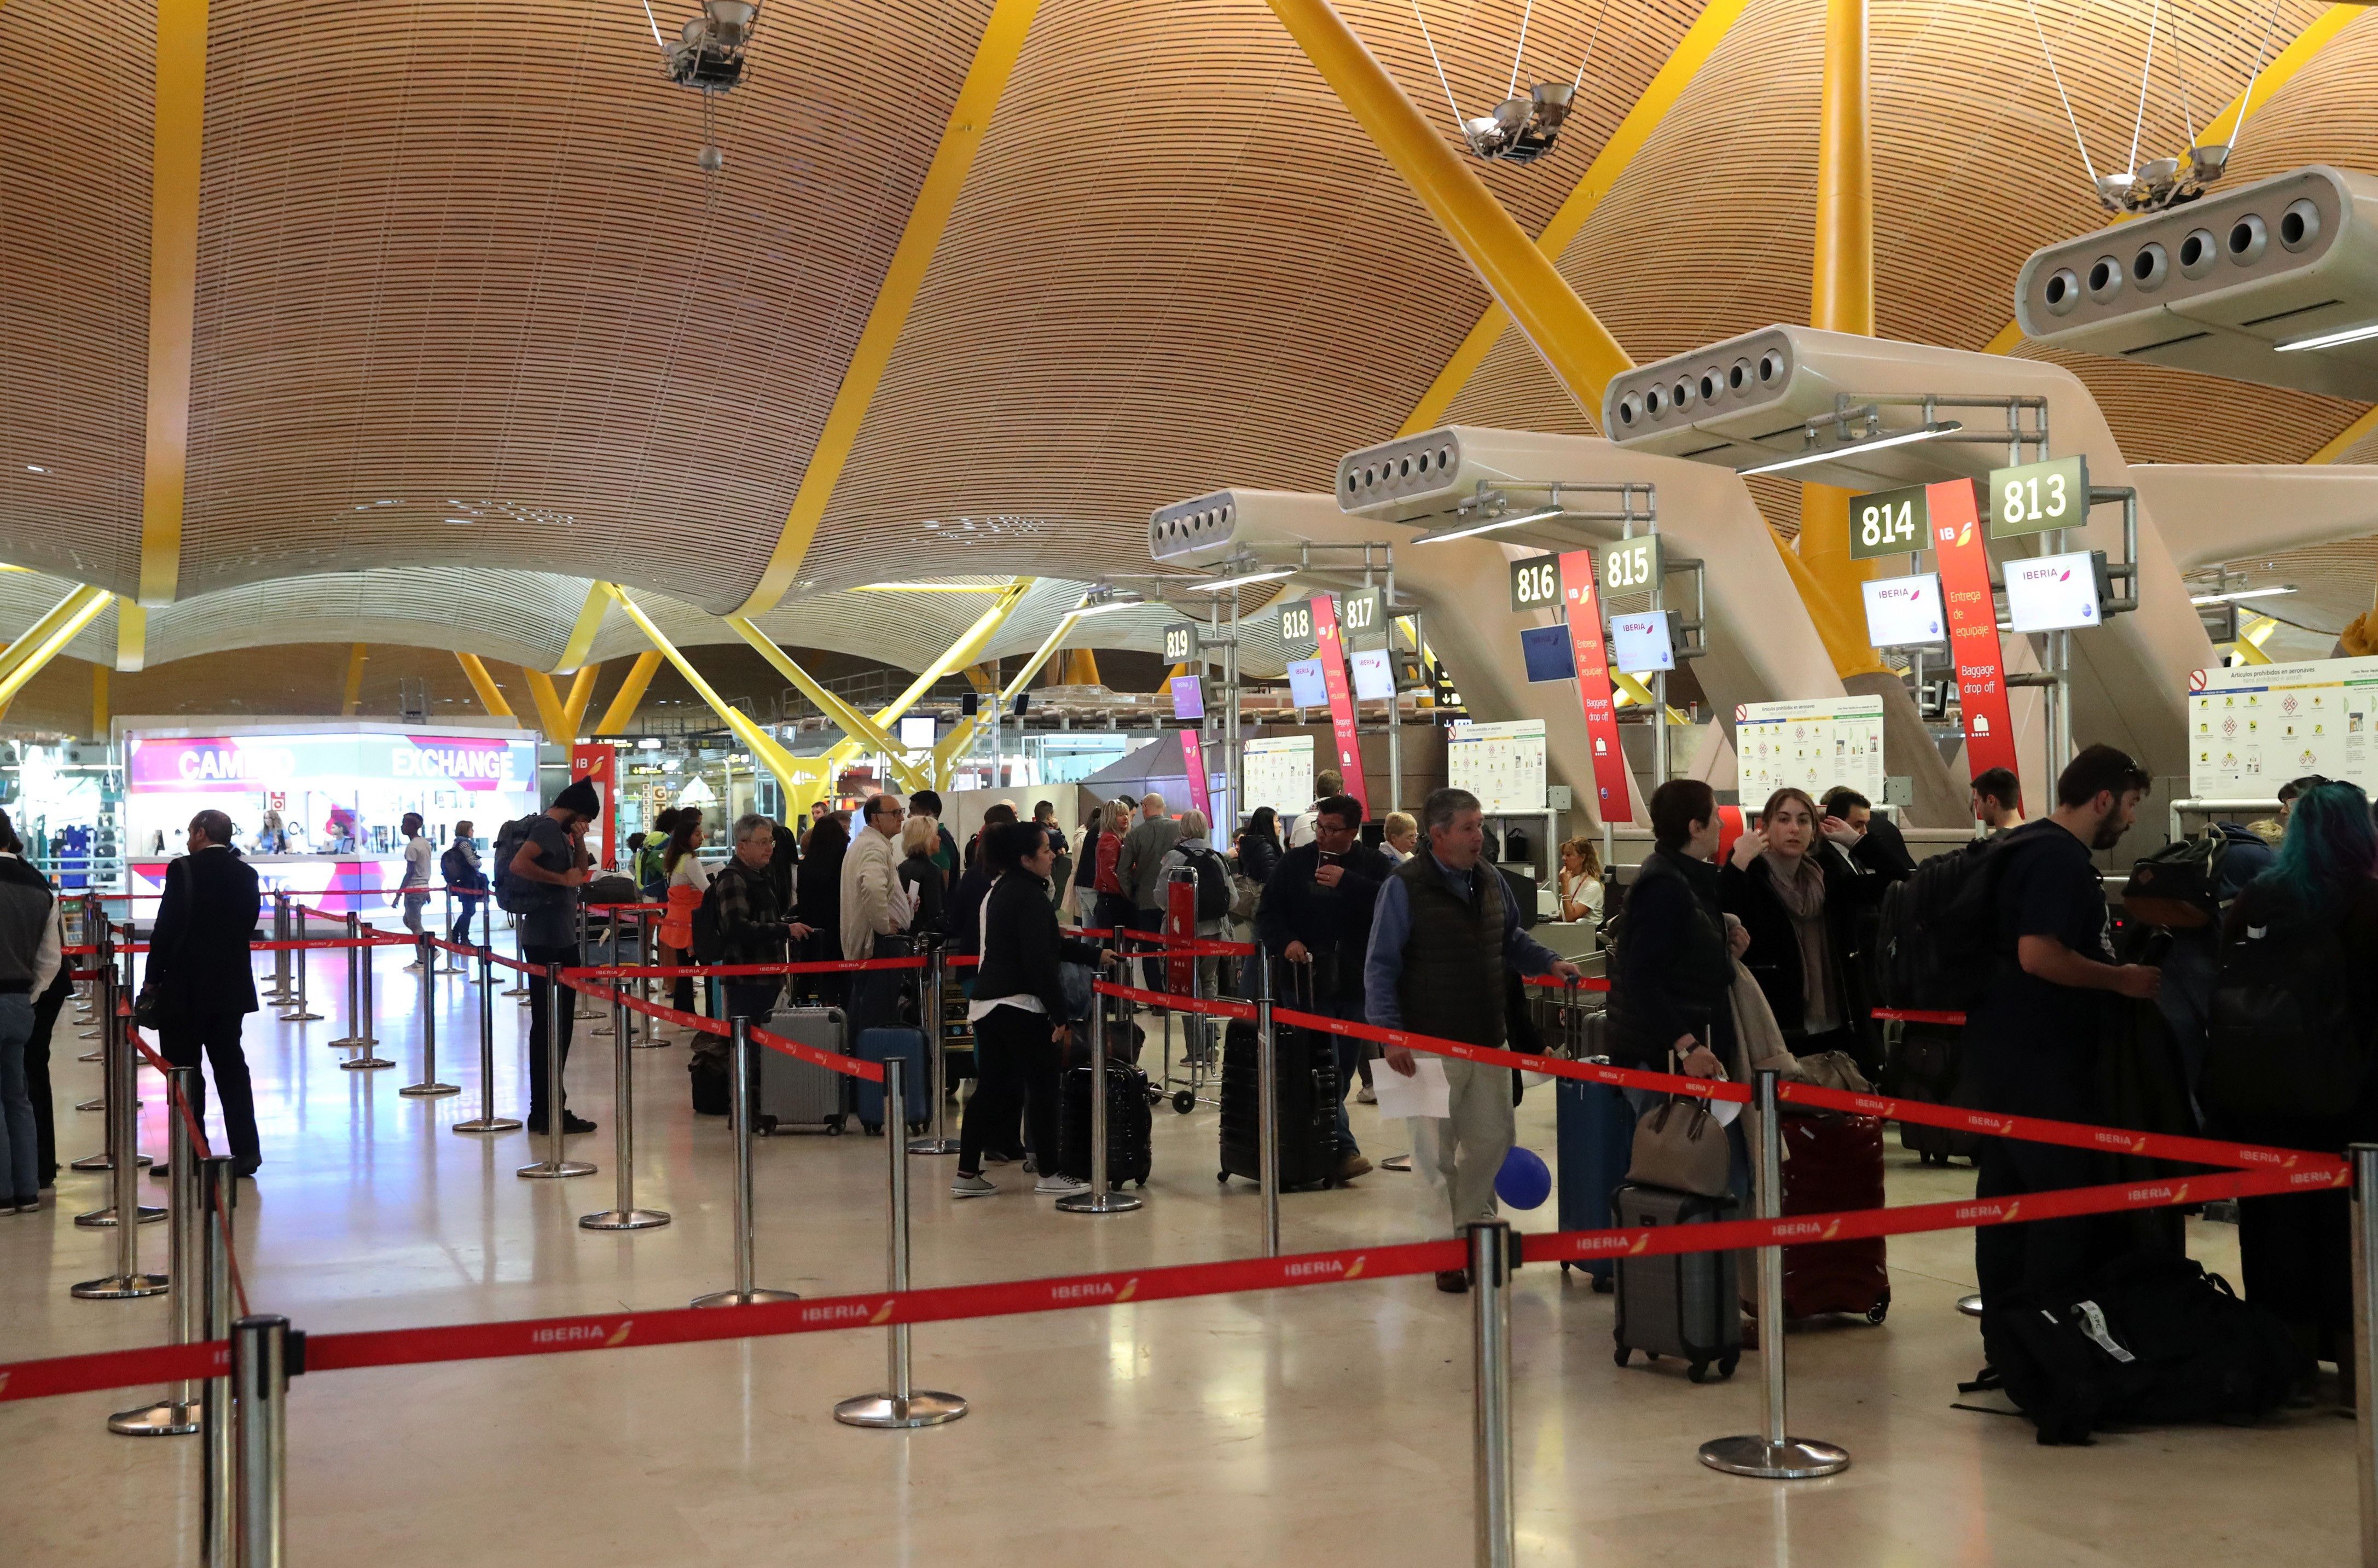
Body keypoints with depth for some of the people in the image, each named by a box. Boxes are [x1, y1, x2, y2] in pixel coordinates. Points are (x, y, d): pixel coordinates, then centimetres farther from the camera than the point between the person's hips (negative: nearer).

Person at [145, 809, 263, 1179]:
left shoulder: (184, 869, -11)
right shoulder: (246, 874, 6)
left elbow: (167, 928, -13)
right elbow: (247, 927, 8)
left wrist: (152, 979, -6)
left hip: (185, 988, -6)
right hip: (231, 988, 6)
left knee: (183, 1072, 2)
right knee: (230, 1067, 10)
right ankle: (245, 1150, 7)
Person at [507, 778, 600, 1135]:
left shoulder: (559, 831, 18)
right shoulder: (547, 828, -12)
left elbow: (582, 871, 23)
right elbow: (518, 865, -27)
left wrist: (579, 842, 7)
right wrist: (563, 879, -20)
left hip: (561, 940, 11)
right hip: (547, 943, -11)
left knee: (558, 1024, 15)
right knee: (549, 1027, -8)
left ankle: (549, 1107, 22)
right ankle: (546, 1111, -6)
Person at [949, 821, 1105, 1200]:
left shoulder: (1000, 890, 16)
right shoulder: (1029, 896, -14)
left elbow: (1051, 943, 25)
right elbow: (1040, 961, -18)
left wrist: (1095, 956, 30)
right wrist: (1060, 1018, -16)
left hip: (986, 1003, 9)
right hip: (1021, 1005, -9)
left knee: (992, 1088, 12)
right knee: (1043, 1085, 1)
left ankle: (967, 1174, 13)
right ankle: (1048, 1175, 7)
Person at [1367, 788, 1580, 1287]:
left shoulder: (1489, 882, 8)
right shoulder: (1405, 887, -11)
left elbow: (1511, 941, 22)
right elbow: (1381, 967, -11)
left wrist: (1549, 962, 4)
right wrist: (1391, 1033, -19)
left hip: (1487, 1040, 6)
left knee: (1494, 1137, 12)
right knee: (1436, 1152, 3)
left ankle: (1471, 1226, 30)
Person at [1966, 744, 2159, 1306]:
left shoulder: (2026, 845, 16)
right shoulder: (2060, 858, -17)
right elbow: (2038, 954, -27)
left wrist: (2112, 974, 24)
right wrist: (2122, 978, -15)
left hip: (2002, 1049, 11)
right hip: (2043, 1059, -11)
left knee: (2006, 1190, 15)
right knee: (2066, 1199, -6)